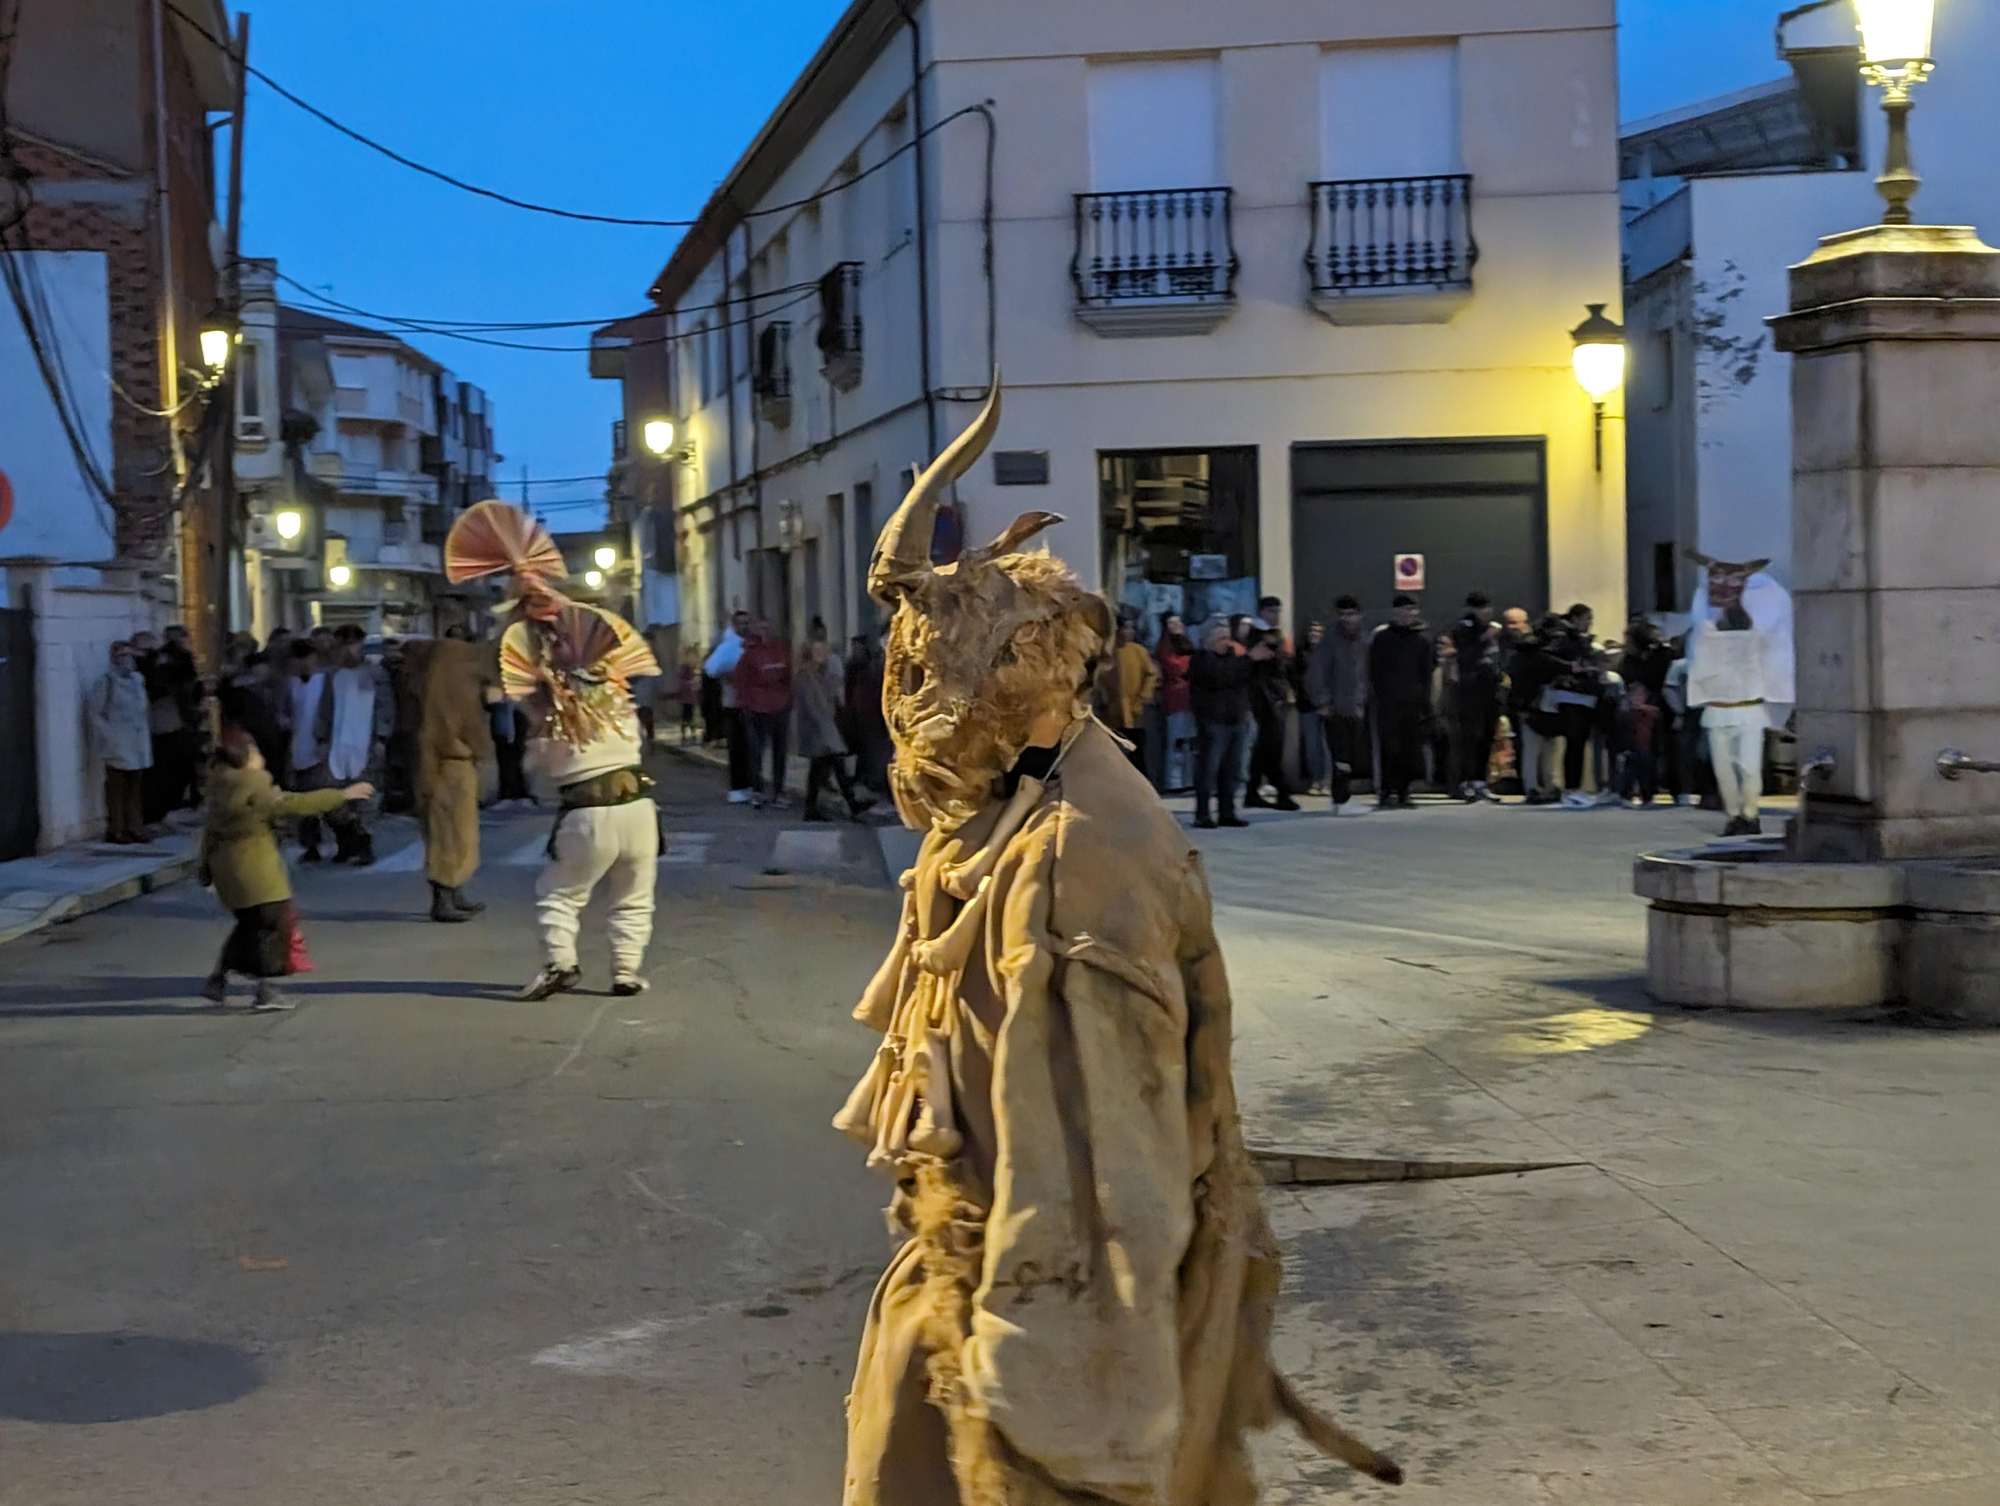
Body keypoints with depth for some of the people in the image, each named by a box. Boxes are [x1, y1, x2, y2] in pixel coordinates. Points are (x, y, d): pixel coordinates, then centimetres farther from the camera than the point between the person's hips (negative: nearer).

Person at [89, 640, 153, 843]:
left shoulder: (138, 679, 14)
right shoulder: (106, 682, -5)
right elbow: (96, 714, -5)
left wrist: (147, 731, 14)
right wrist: (107, 737, -10)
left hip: (138, 747, 6)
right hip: (117, 748, -6)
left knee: (135, 789, 8)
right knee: (117, 789, -5)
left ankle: (132, 828, 14)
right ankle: (114, 830, -1)